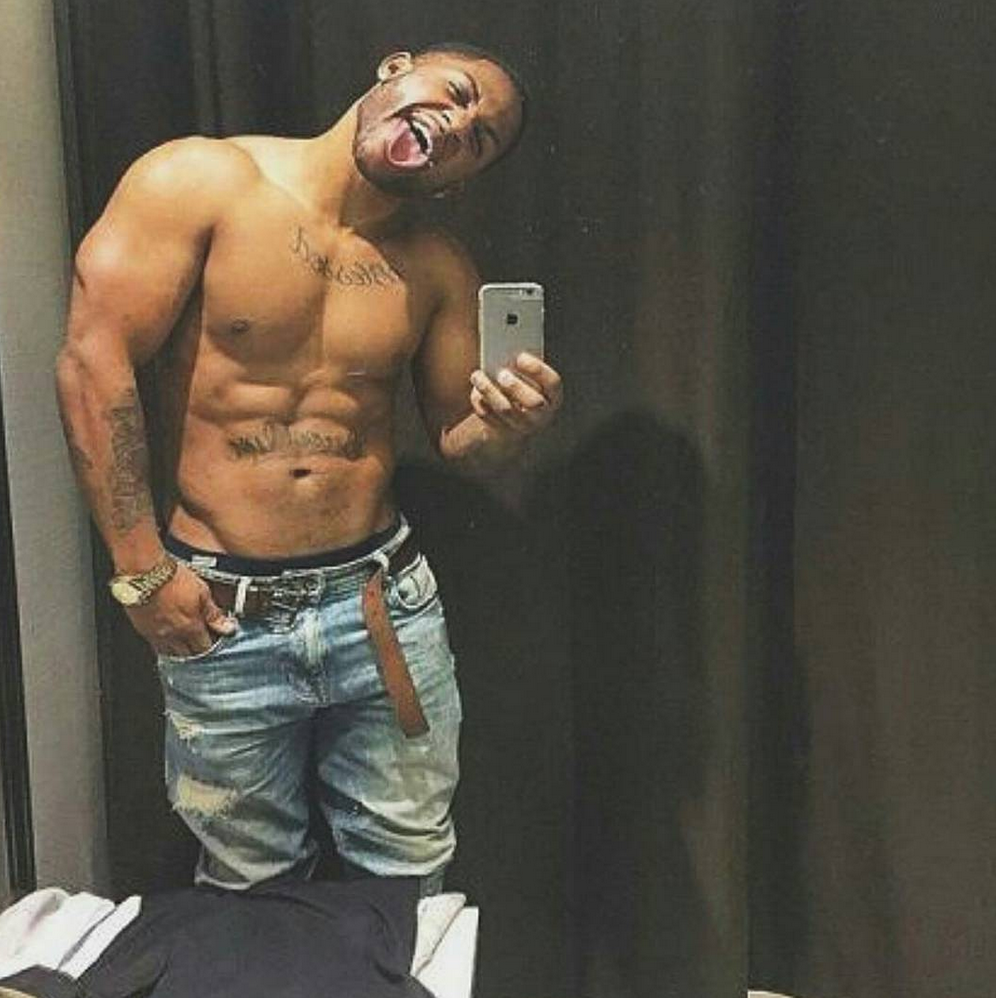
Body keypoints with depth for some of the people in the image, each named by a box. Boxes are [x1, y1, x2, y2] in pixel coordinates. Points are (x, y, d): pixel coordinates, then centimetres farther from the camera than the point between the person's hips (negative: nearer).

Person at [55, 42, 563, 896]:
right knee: (249, 890, 14)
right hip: (220, 616, -3)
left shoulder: (440, 270, 5)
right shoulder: (200, 182, -6)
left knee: (409, 880, 13)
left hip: (384, 604, 3)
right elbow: (94, 361, -11)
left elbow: (460, 440, 12)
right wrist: (142, 569, -12)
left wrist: (506, 425, -13)